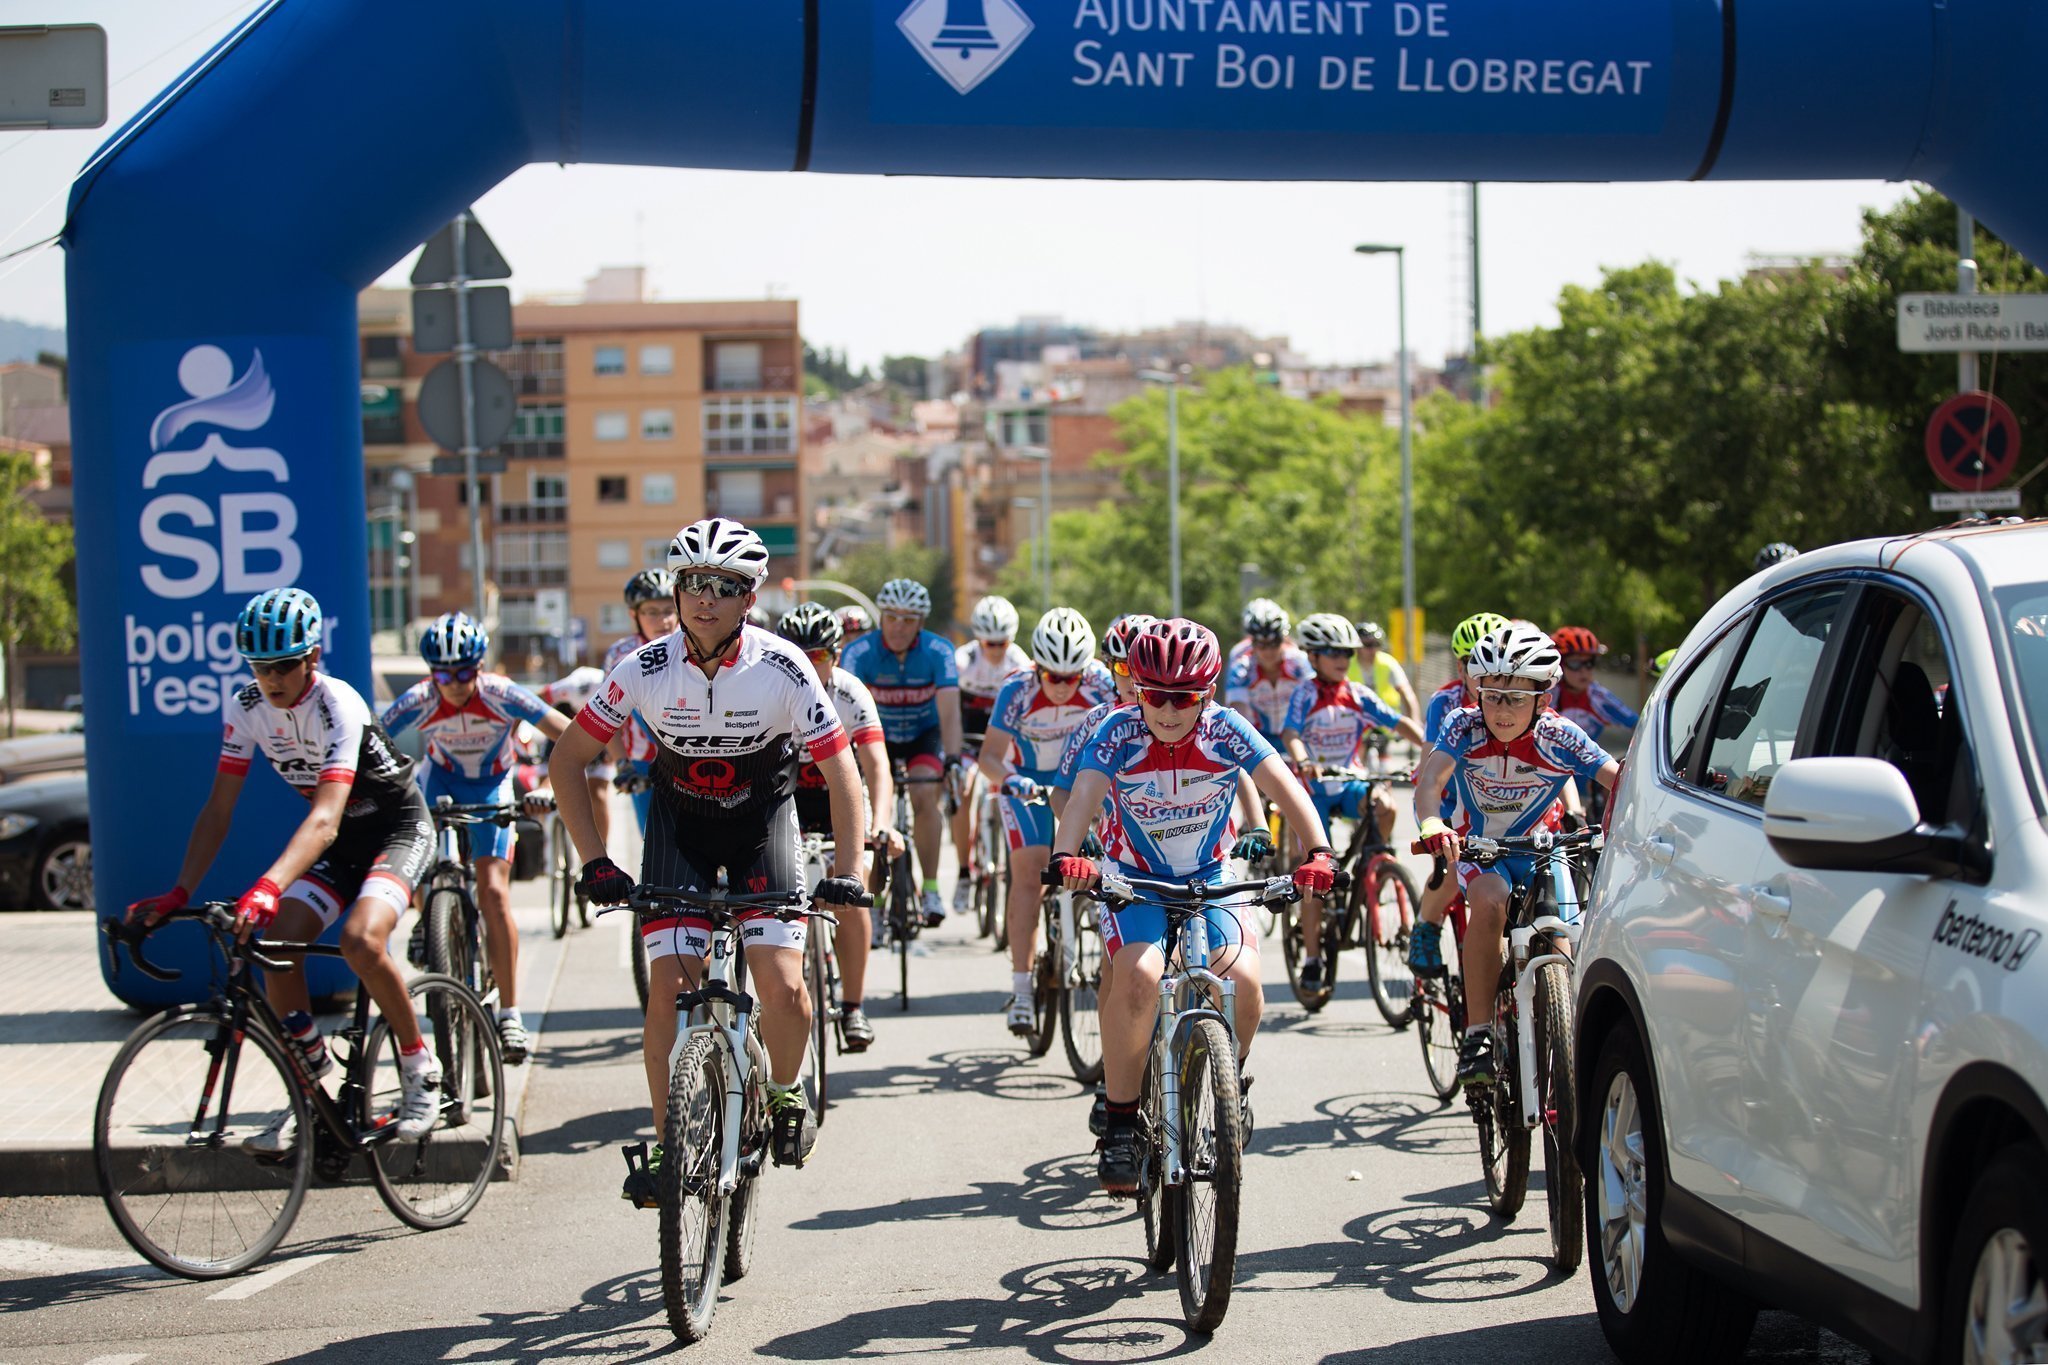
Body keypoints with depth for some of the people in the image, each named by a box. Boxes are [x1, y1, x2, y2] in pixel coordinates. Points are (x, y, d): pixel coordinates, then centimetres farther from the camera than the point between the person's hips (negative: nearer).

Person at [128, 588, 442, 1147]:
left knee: (360, 940, -30)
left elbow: (325, 818, -41)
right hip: (339, 844, 6)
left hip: (397, 828, -6)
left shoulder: (339, 705, -30)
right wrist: (178, 894, -20)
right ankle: (312, 1085, 5)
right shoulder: (246, 709, -11)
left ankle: (420, 1070, -10)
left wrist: (269, 887, -56)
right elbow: (218, 810, -8)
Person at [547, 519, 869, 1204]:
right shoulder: (647, 668, -21)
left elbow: (842, 773, -17)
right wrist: (595, 863, -17)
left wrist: (845, 873, -27)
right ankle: (667, 1146, -1)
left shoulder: (783, 669, -23)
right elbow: (566, 762, -10)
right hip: (680, 820, 1)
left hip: (762, 818, -1)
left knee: (782, 986, -17)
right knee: (668, 986, -13)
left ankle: (786, 1095, 14)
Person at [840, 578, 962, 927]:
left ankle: (931, 889, -17)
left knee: (924, 796, -25)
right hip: (878, 735, 1)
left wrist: (953, 761, -45)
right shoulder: (860, 652, -26)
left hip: (924, 733, -1)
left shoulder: (938, 651, -25)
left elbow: (949, 711, -31)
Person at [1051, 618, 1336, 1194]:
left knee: (1242, 977, -24)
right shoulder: (1119, 732, -17)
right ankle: (1120, 1124, -16)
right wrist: (1065, 856, -51)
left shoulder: (1226, 730, -15)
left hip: (1209, 879, 1)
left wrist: (1316, 852, -40)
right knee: (1139, 974, -30)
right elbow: (1083, 797, -31)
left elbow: (1286, 789, -23)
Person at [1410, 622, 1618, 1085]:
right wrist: (1432, 822, -59)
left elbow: (1619, 780, -28)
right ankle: (1477, 1035, -28)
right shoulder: (1467, 728, -21)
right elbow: (1430, 778, -36)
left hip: (1538, 847, 2)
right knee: (1489, 901, -32)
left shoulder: (1557, 735, -20)